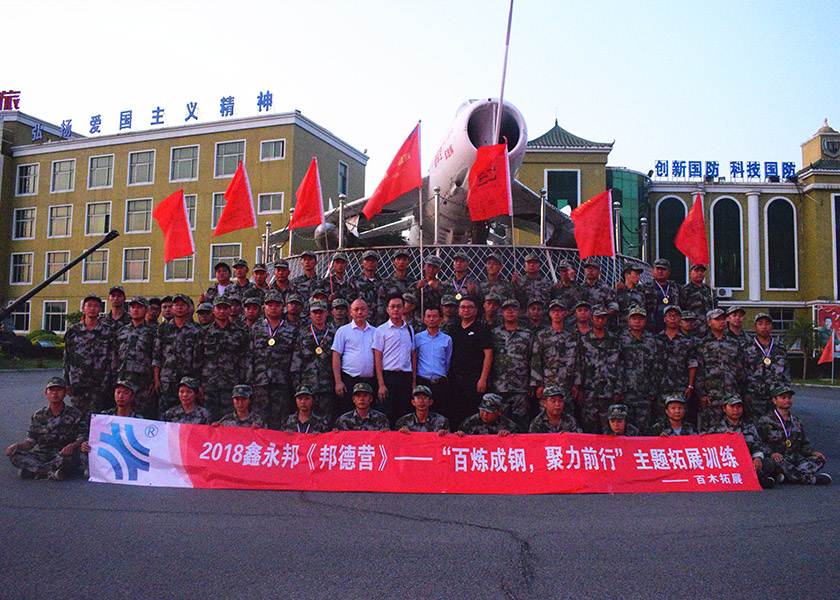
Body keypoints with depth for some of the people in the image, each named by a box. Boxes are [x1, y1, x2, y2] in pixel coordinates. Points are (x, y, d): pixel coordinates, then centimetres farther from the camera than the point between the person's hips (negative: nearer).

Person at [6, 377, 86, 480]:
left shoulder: (75, 414, 0)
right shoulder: (38, 416, 10)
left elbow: (82, 438, -6)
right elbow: (31, 441, 10)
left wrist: (73, 445, -28)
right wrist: (18, 445, -12)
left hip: (63, 454, -4)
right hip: (42, 455, 4)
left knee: (69, 458, -39)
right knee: (14, 455, -20)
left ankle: (34, 470, -19)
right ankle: (52, 473, -26)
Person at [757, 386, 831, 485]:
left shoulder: (796, 421, 20)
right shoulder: (765, 421, 1)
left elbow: (804, 444, 25)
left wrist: (813, 452, 4)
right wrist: (771, 453, -24)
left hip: (795, 460, 6)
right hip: (776, 459, -5)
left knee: (819, 460, -18)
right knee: (779, 462, -38)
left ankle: (785, 477, -34)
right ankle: (812, 479, -25)